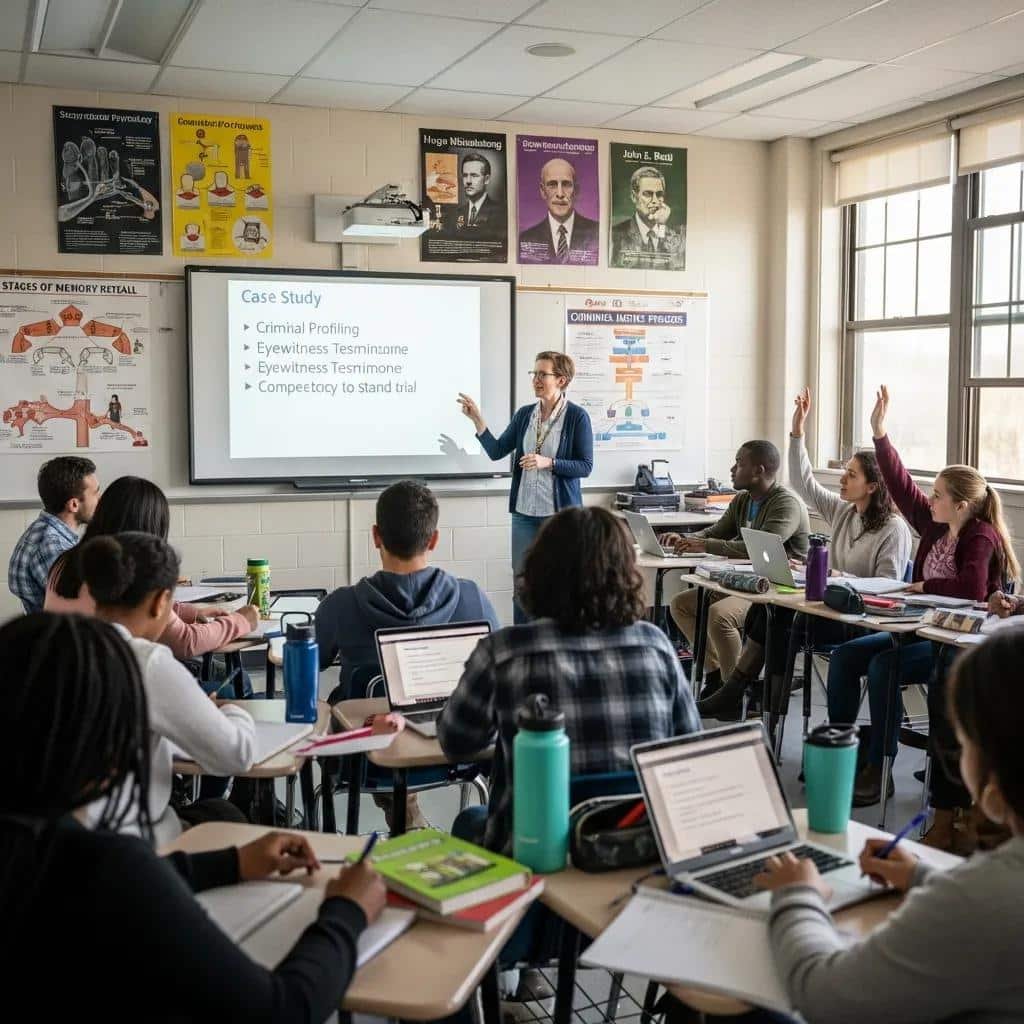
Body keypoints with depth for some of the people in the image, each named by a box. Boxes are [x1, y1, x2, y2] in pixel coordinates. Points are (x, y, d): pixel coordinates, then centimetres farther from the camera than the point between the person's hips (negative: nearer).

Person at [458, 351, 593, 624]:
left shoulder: (577, 416, -7)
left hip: (560, 512, -4)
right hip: (525, 511, 4)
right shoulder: (524, 414, 7)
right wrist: (476, 419, -3)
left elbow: (585, 466, -7)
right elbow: (497, 451, 6)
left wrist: (547, 462, -19)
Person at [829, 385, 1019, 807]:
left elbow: (972, 591, -29)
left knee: (883, 665, -30)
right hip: (924, 630, 9)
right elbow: (901, 487, 9)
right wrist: (879, 433, 4)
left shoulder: (981, 538, -13)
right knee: (845, 655, -6)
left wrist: (923, 586, -15)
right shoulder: (935, 527, 8)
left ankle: (878, 772, -22)